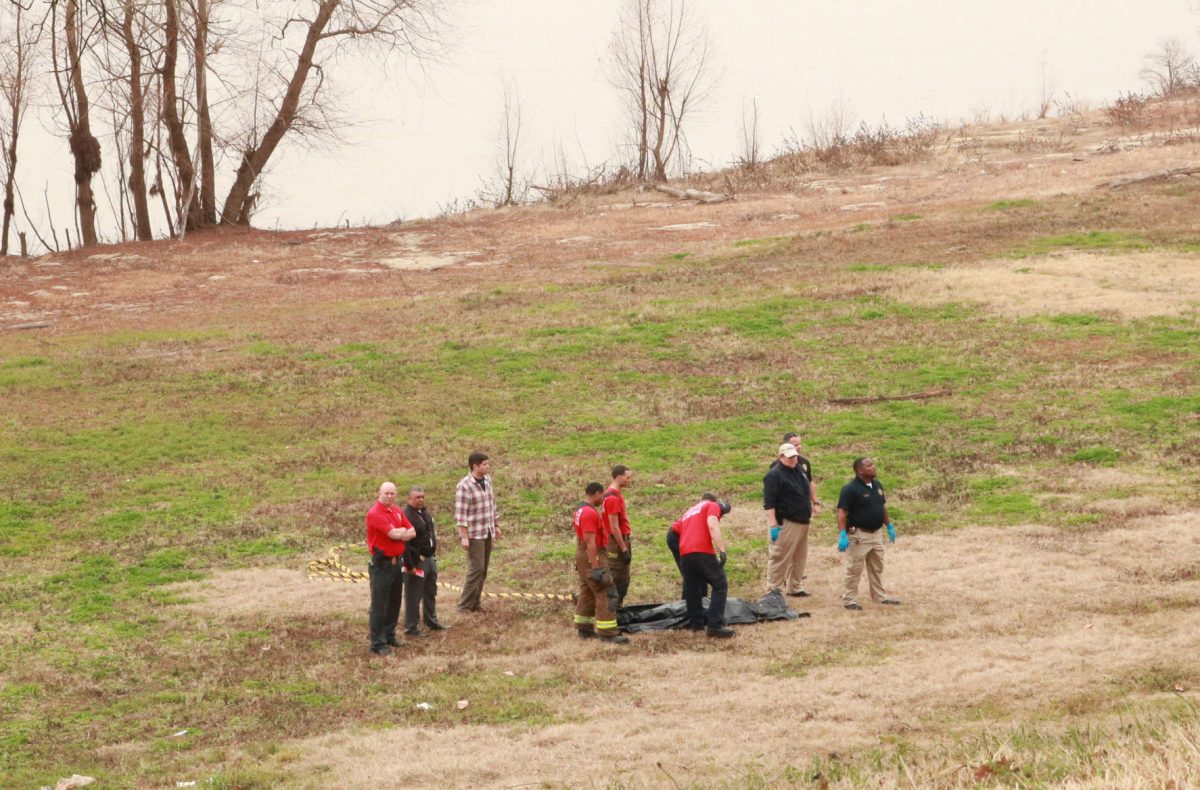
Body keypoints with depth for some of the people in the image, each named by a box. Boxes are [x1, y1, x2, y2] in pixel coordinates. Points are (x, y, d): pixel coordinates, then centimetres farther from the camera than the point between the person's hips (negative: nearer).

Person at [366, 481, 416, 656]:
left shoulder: (397, 511, 11)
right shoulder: (374, 513, -15)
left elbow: (412, 532, 7)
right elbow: (394, 533, -23)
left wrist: (399, 533, -12)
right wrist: (404, 532, -1)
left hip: (397, 561, 8)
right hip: (381, 564, -8)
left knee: (394, 603, 16)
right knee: (379, 605, -4)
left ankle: (389, 636, 28)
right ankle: (378, 644, -1)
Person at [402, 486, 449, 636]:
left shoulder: (425, 512, 9)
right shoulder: (406, 515, -21)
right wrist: (409, 566, -24)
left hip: (430, 559, 9)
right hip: (416, 562, -9)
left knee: (431, 593, 21)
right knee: (413, 596, 0)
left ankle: (432, 622, 35)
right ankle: (410, 628, 8)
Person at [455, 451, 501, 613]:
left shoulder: (487, 480, 7)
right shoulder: (465, 486, -17)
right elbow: (460, 514, -18)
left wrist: (496, 526, 18)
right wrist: (464, 537, -20)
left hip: (488, 533, 7)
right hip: (474, 534, -7)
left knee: (483, 570, 10)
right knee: (476, 569, -8)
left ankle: (475, 602, 17)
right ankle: (465, 606, -1)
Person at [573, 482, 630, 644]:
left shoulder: (581, 510, 13)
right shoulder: (590, 513, -20)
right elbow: (590, 542, -25)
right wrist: (596, 568, -26)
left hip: (582, 554, 11)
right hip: (593, 556, -11)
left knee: (587, 593, 16)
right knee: (604, 594, -10)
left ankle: (584, 629, 22)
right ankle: (608, 633, -12)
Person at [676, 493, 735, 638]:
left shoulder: (689, 511, 33)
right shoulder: (713, 506, 12)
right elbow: (712, 526, -8)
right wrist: (722, 550, -17)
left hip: (684, 553, 6)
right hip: (702, 551, -6)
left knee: (692, 589, 20)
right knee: (720, 585, -1)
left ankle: (696, 622, 26)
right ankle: (715, 625, -10)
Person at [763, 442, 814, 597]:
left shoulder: (798, 471, 13)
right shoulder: (774, 475, -14)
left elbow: (808, 486, 30)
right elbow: (769, 502, -19)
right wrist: (773, 525, -24)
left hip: (802, 522, 9)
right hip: (785, 524, -9)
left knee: (799, 558, 15)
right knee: (780, 558, -6)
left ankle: (795, 587, 27)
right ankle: (773, 589, -1)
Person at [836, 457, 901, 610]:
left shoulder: (877, 485, 7)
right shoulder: (850, 489, -18)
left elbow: (883, 506, 19)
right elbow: (842, 512, -21)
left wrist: (889, 526, 18)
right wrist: (842, 535, -27)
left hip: (876, 533, 8)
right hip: (859, 534, -8)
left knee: (877, 568, 17)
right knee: (854, 568, -2)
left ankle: (880, 596, 28)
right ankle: (849, 599, 6)